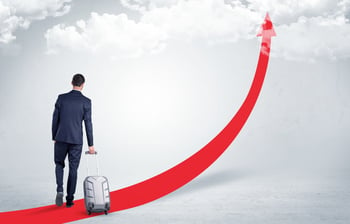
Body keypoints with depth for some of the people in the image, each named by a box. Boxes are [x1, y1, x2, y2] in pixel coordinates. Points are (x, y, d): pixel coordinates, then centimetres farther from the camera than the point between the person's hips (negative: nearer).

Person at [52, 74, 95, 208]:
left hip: (61, 138, 1)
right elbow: (88, 124, -6)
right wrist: (91, 145, -1)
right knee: (73, 169, 8)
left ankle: (60, 190, -2)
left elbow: (55, 119, 2)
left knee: (59, 164, 20)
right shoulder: (86, 101, -6)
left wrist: (54, 137, 15)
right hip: (76, 140, -1)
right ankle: (69, 200, 11)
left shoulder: (61, 98, -2)